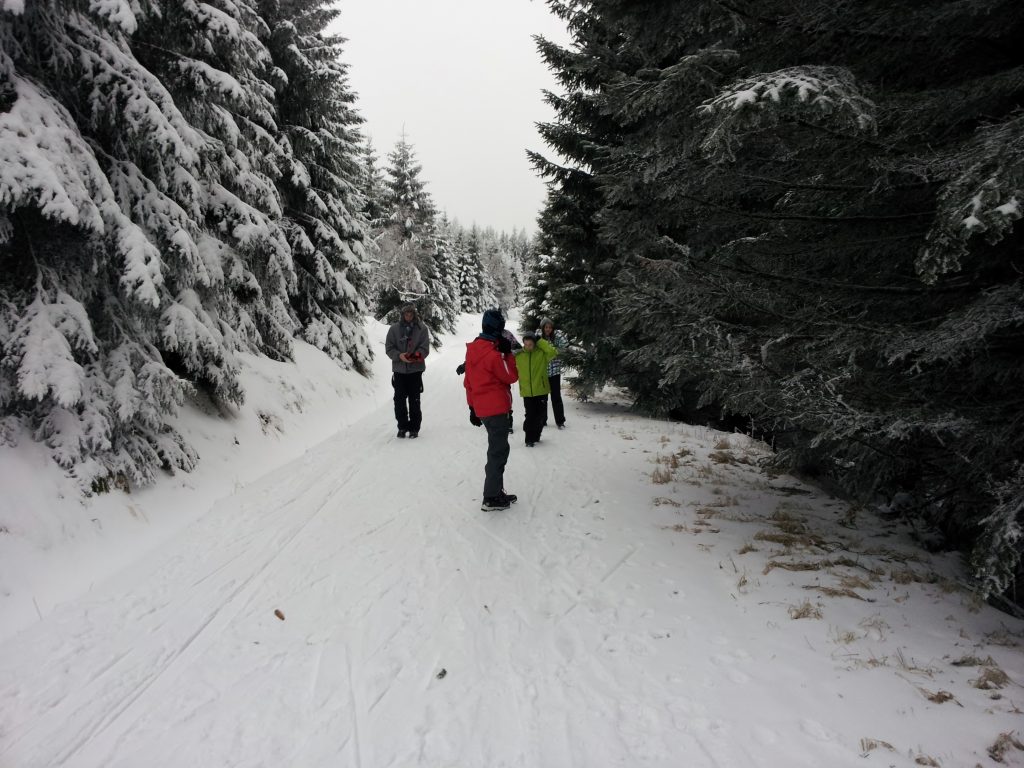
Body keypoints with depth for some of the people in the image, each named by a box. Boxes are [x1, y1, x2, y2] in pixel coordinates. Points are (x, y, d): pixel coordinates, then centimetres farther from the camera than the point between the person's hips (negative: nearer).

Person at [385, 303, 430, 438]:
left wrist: (417, 355, -21)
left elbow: (425, 348, -1)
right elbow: (389, 348, 3)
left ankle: (414, 428, 12)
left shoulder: (422, 329, 2)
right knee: (399, 400, 4)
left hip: (416, 369, -1)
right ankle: (402, 426, 17)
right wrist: (399, 355, -15)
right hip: (399, 369, 1)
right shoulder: (394, 329, 4)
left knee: (414, 400, 2)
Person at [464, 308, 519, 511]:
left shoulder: (472, 350, 8)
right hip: (496, 408, -8)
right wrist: (508, 353, -4)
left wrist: (472, 407, 19)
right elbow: (512, 376, -9)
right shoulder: (493, 354, -18)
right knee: (498, 451, -1)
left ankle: (496, 491, 25)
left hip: (482, 408, 8)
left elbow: (468, 382, 13)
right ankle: (491, 498, 3)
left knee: (496, 449, 19)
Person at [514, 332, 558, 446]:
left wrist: (540, 341, -19)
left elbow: (553, 352, -25)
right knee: (530, 416, -1)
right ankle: (529, 439, 11)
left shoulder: (542, 353, -6)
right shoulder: (518, 355, -1)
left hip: (541, 390, 0)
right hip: (527, 392, 0)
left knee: (541, 416, 9)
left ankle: (536, 435, 31)